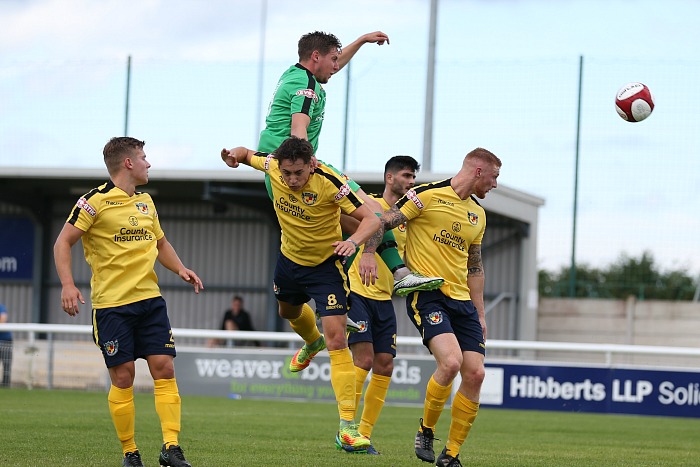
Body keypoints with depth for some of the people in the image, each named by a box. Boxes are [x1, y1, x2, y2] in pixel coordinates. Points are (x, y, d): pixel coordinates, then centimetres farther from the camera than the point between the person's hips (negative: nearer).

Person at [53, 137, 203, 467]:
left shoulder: (145, 202, 14)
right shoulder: (96, 201, -7)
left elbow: (160, 243, 28)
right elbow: (63, 243, -6)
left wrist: (180, 269, 10)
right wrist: (68, 284, -19)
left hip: (150, 299, 6)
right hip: (111, 303, -6)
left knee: (164, 369, -5)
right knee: (123, 377, -4)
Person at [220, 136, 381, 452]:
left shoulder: (329, 183, -31)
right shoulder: (272, 167, -19)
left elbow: (371, 218, -30)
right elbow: (248, 154, 4)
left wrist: (354, 241, -49)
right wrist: (235, 155, -20)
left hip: (326, 265, -6)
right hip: (290, 258, 6)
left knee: (336, 338, -16)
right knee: (289, 311, 31)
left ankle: (347, 426, -18)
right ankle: (311, 343, 70)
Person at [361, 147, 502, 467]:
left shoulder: (477, 213, 16)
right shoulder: (429, 195, -6)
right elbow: (384, 221, -6)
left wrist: (480, 314, 21)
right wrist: (368, 251, -23)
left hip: (462, 300, 7)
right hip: (426, 294, -7)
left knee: (475, 374, -5)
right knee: (451, 361, -26)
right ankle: (426, 430, -1)